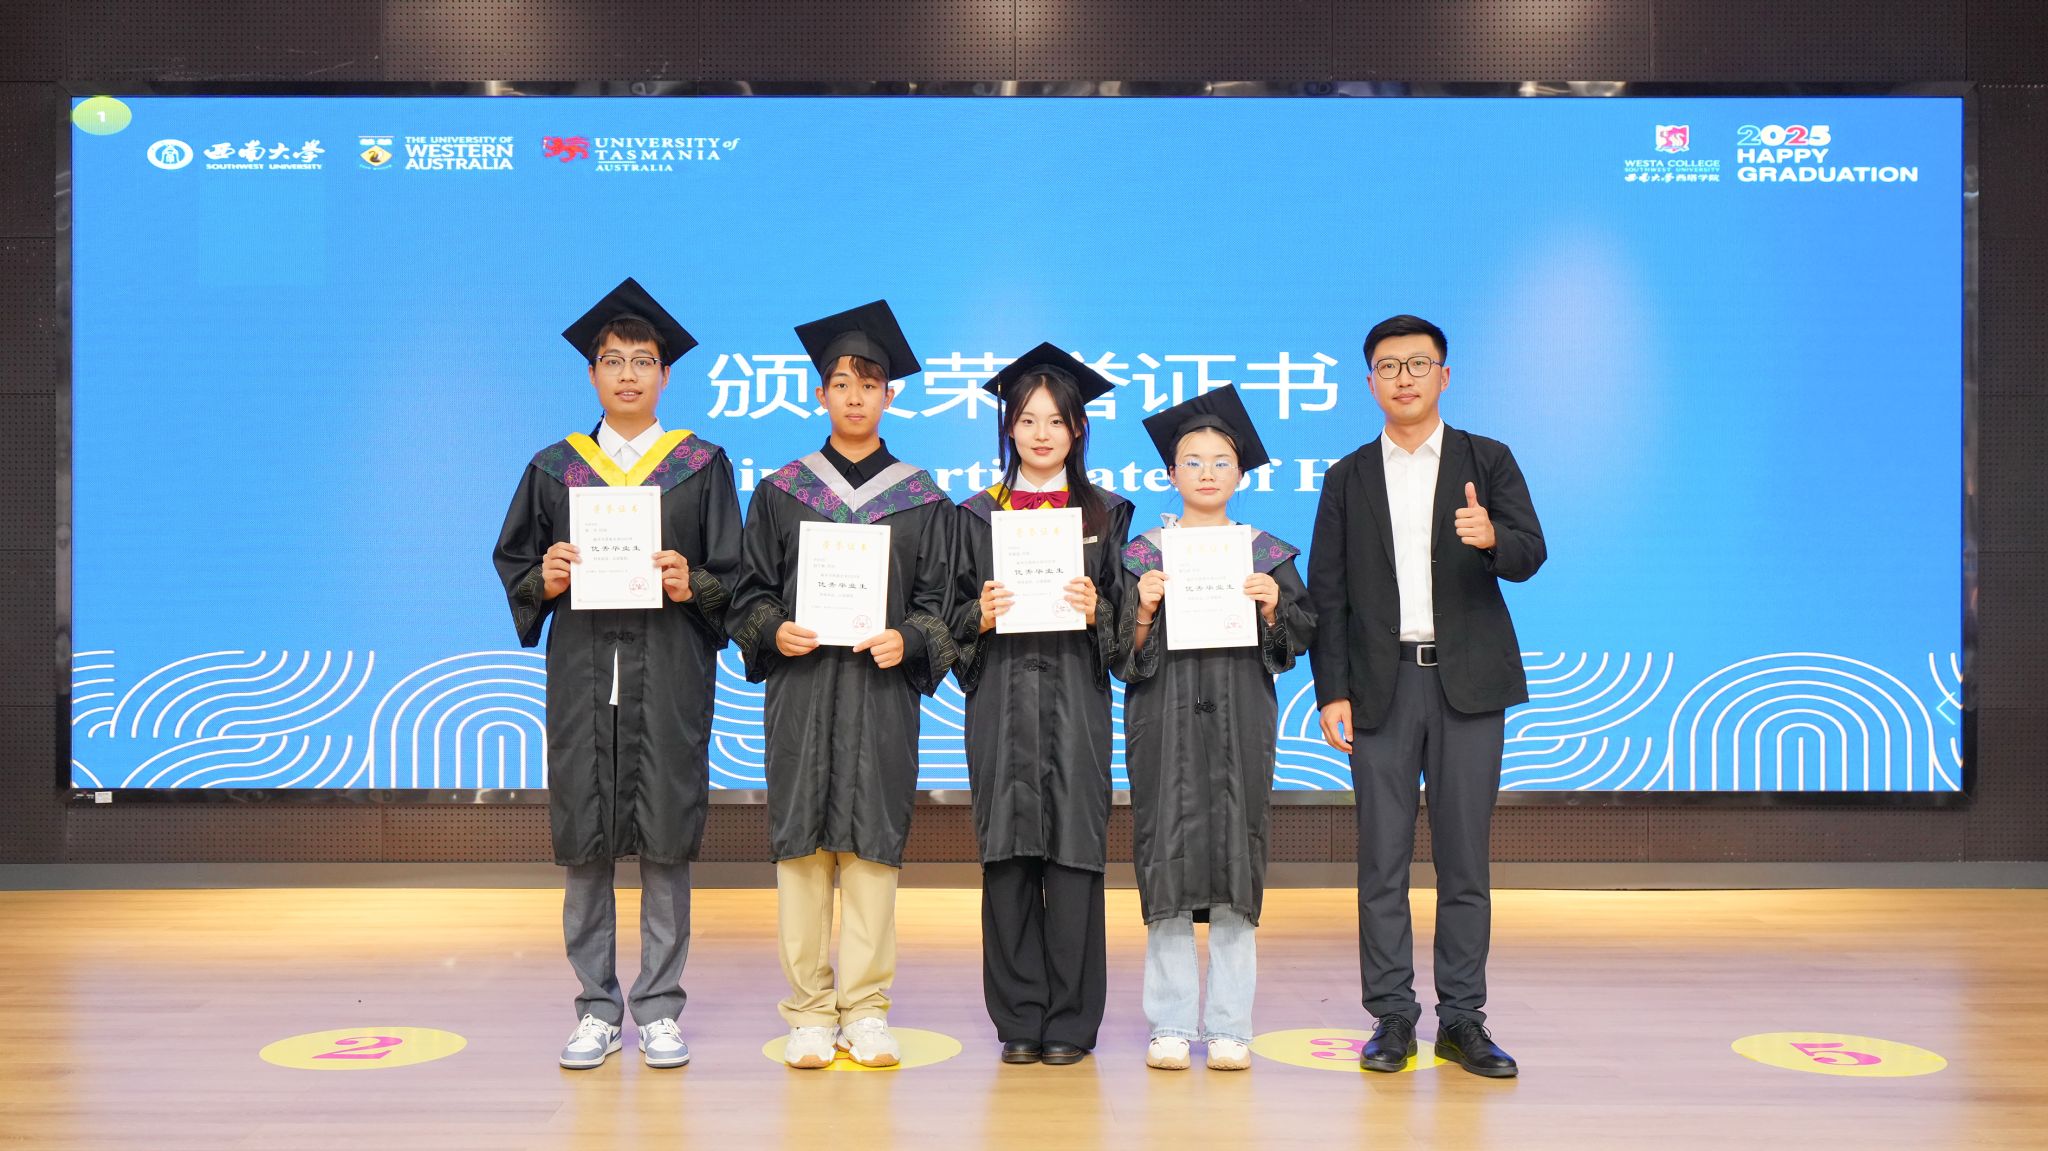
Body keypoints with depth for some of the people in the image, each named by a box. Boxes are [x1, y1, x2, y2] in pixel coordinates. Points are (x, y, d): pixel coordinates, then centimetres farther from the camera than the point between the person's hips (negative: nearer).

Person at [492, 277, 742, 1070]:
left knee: (665, 840, 1)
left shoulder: (701, 466, 5)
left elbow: (733, 578, 3)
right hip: (583, 675, 2)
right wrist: (546, 581, -10)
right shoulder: (555, 468, 10)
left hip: (668, 676, -1)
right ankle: (597, 1009, 16)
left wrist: (691, 587, -17)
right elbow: (514, 566, 11)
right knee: (585, 841, 4)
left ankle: (658, 1010, 12)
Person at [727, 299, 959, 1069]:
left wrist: (907, 640, -13)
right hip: (801, 689, 1)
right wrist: (775, 632, -11)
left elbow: (939, 603, 6)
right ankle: (809, 1012, 10)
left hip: (882, 689, 0)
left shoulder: (922, 500, 8)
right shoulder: (781, 493, 9)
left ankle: (864, 1011, 9)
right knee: (802, 840, 1)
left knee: (872, 841, 0)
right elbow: (751, 594, 8)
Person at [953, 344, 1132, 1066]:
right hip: (1001, 701, 1)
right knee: (1007, 855, 0)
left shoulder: (1106, 515, 10)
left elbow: (1126, 619, 7)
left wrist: (1095, 612, -13)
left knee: (1073, 851, -3)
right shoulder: (977, 516, 11)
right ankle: (1019, 1019, 11)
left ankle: (1070, 1021, 9)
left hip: (1075, 701, -1)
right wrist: (980, 615, -10)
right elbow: (952, 616, 10)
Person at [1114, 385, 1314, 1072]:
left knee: (1235, 859, -1)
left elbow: (1292, 645, 6)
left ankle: (1229, 1028, 8)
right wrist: (1145, 610, -14)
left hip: (1240, 721, 1)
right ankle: (1171, 1025, 8)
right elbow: (1123, 654, 4)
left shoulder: (1267, 554, 9)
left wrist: (1271, 607, -11)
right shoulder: (1145, 553, 7)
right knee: (1167, 860, -2)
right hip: (1165, 720, 0)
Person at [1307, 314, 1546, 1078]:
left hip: (1466, 681, -1)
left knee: (1465, 857, 3)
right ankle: (1392, 1016, 12)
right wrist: (1332, 691, -3)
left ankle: (1462, 1019, 13)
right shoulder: (1348, 478, 10)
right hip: (1381, 685, 1)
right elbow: (1327, 593, 6)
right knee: (1382, 858, 2)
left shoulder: (1487, 462, 7)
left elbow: (1530, 554, -5)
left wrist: (1493, 538, -29)